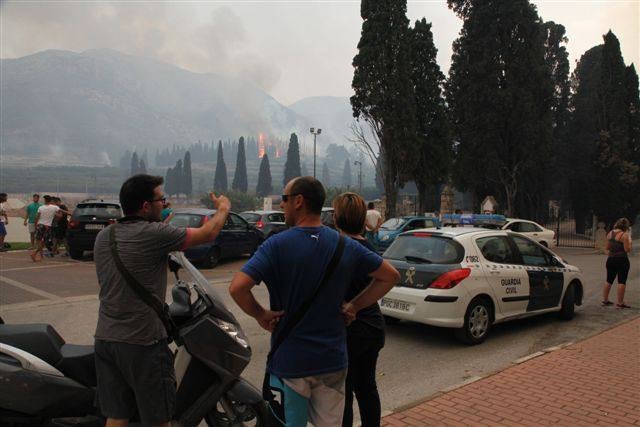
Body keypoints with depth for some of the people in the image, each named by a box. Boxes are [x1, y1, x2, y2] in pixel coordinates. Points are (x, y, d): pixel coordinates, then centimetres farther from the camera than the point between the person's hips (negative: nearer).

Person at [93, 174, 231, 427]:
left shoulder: (103, 237, 6)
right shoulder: (155, 234, -17)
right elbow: (208, 234, -9)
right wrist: (223, 209, 12)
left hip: (105, 338, 8)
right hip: (142, 342, -7)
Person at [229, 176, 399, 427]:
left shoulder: (277, 245, -14)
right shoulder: (346, 246, -2)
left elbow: (237, 288, -24)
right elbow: (391, 276, 6)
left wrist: (260, 314, -8)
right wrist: (355, 306, 6)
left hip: (289, 361, -3)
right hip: (333, 360, 4)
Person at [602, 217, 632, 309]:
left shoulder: (610, 234, 7)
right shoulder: (624, 235, -13)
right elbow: (627, 249, -13)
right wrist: (629, 241, 2)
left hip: (610, 259, 7)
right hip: (622, 260, -7)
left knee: (609, 281, 15)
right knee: (622, 282, -1)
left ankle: (605, 300, 20)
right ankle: (620, 303, 0)